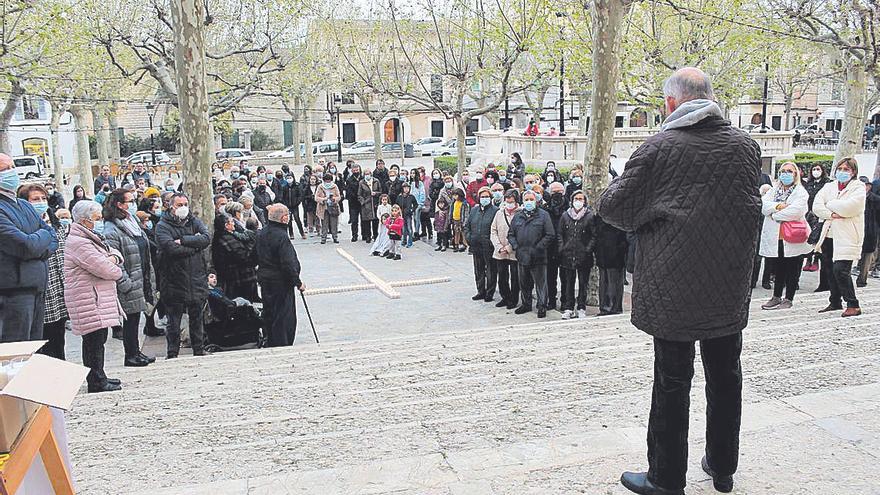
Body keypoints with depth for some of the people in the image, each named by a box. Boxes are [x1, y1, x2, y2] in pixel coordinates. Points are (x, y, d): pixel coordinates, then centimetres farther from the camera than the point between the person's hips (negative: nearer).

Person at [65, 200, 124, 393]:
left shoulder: (91, 238, 18)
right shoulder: (79, 243, -16)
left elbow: (115, 253, 19)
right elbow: (105, 270, -22)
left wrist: (113, 257, -5)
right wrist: (117, 271, 0)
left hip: (99, 299, 11)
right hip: (89, 301, -10)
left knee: (98, 340, 15)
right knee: (94, 340, -6)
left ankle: (99, 377, 24)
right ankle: (96, 382, 1)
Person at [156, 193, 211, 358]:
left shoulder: (194, 222, 10)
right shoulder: (163, 226, -3)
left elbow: (206, 238, -10)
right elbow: (172, 249, -19)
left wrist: (183, 241, -16)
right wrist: (195, 244, -10)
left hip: (197, 280, 4)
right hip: (174, 281, -3)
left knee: (197, 318, 14)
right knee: (174, 321, 5)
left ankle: (199, 351, 25)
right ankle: (172, 353, 17)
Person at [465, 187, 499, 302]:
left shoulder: (495, 211, -6)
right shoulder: (474, 210, 12)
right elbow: (467, 225, 17)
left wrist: (492, 241, -16)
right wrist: (469, 238, 4)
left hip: (489, 248, -6)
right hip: (476, 247, 6)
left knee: (491, 272, 2)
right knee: (478, 271, 14)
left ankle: (490, 293, 11)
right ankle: (481, 292, 25)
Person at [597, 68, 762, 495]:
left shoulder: (659, 147, -13)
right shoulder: (746, 146, 2)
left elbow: (614, 207, -10)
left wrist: (609, 191, 11)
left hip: (673, 290, -4)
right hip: (730, 290, 5)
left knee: (672, 383, 5)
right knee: (725, 378, 17)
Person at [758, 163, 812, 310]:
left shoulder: (801, 192, -2)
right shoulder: (774, 190, 15)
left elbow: (795, 211, -19)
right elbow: (763, 205, -1)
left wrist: (774, 214, -11)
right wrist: (777, 206, -17)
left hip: (792, 238, -4)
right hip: (775, 236, 5)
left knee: (792, 269, 4)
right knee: (778, 268, 13)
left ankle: (788, 299, 12)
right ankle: (776, 297, 22)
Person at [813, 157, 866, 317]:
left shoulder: (858, 187, 0)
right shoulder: (829, 186, 15)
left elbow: (850, 207, -18)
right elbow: (816, 206, 1)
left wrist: (829, 204, -5)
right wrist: (831, 214, -15)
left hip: (847, 236, -6)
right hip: (829, 235, 6)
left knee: (840, 270, -15)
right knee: (829, 270, 11)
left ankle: (853, 305, -4)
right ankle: (835, 302, 26)